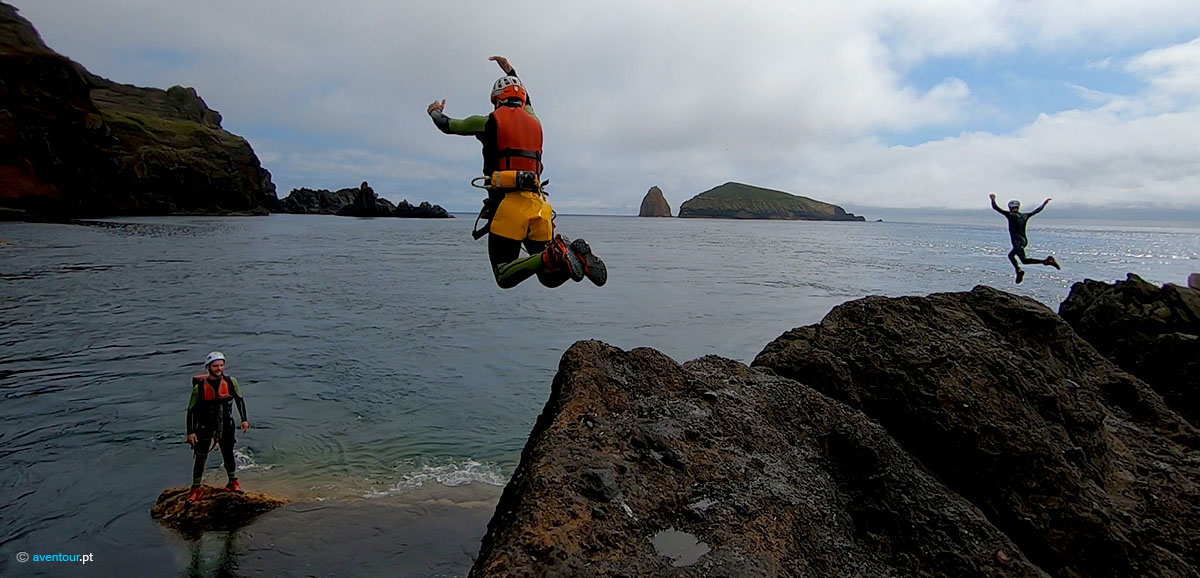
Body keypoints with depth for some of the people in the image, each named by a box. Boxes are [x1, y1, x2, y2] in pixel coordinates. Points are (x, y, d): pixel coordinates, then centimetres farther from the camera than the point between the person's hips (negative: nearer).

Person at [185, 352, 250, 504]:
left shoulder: (231, 382, -11)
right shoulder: (199, 387, -17)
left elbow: (239, 400, 4)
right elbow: (191, 410, -8)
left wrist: (244, 420, 1)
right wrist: (190, 432, -10)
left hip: (226, 425, 2)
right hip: (204, 427, -2)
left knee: (228, 455, 13)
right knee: (201, 458, 5)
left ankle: (233, 482, 31)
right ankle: (196, 489, 21)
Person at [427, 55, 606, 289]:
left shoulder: (490, 122, 4)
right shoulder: (533, 121, 19)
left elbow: (448, 125, 18)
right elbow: (526, 101, 44)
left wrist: (435, 113, 42)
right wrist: (510, 71, 59)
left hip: (508, 204, -5)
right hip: (538, 205, 5)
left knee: (505, 278, -6)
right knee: (551, 277, 9)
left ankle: (552, 256, -32)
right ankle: (575, 255, -23)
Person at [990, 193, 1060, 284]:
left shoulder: (1010, 215, -5)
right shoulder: (1025, 216, 11)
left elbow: (995, 207, -3)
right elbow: (1037, 210, 26)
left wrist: (993, 199, 14)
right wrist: (1044, 204, 42)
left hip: (1017, 242, -8)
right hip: (1024, 240, 8)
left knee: (1024, 260, -16)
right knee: (1010, 255, 24)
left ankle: (1046, 261, -29)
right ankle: (1018, 271, 12)